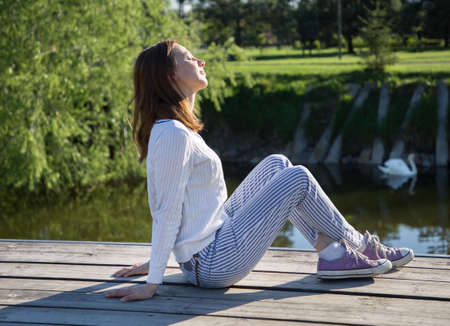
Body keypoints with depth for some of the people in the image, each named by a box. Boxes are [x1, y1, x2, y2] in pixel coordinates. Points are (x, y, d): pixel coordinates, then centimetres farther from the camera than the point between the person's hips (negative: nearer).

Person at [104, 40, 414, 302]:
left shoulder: (168, 128, 10)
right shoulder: (174, 134, -22)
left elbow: (165, 208, 15)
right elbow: (167, 212, -21)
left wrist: (158, 259, 19)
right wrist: (152, 283, -18)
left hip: (206, 248, 10)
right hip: (213, 263, -10)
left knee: (276, 164, 13)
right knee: (298, 178, -6)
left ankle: (333, 254, 9)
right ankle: (359, 245, 16)